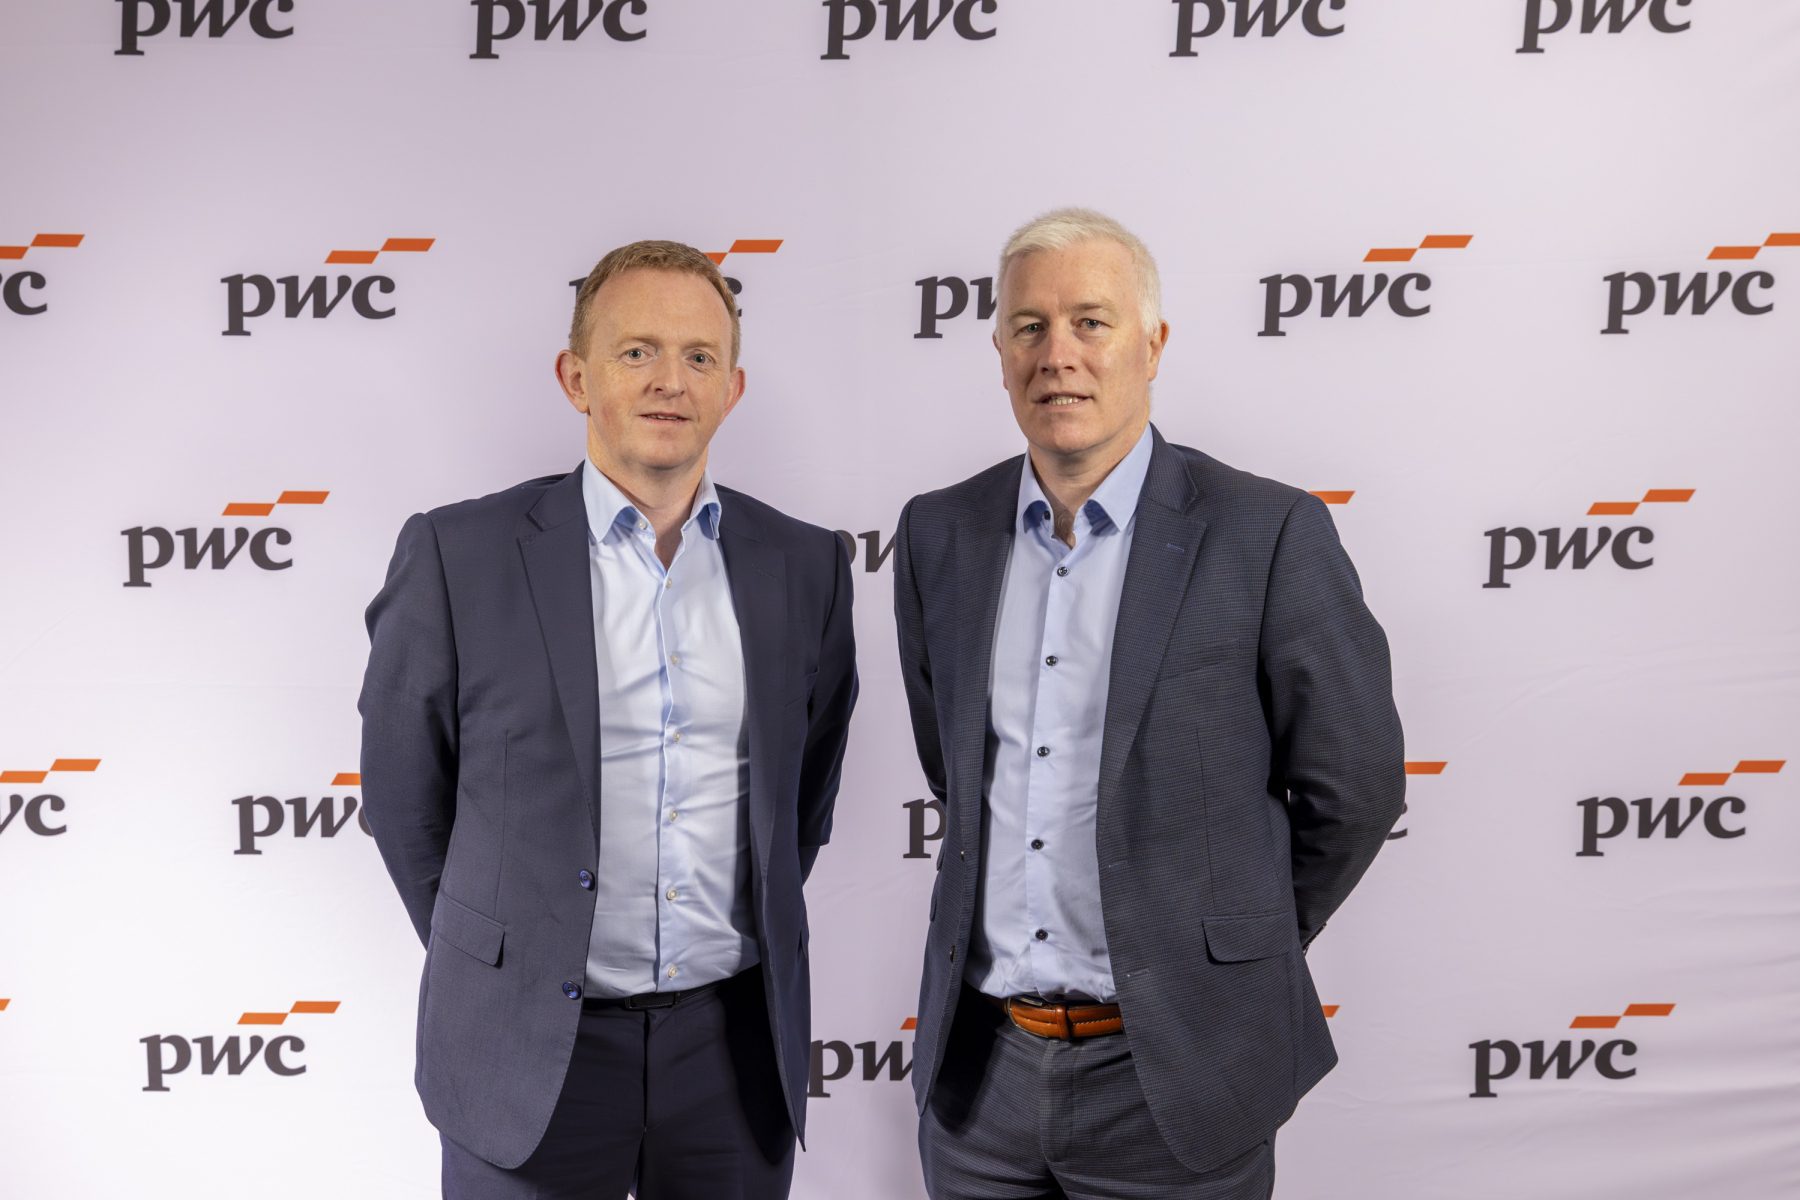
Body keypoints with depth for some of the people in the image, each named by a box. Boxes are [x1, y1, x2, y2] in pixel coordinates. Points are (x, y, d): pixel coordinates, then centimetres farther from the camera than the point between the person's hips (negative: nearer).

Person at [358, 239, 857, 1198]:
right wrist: (495, 961, 7)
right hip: (530, 1048, -2)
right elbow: (404, 796, 1)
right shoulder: (459, 554, -7)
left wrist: (748, 941, 12)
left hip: (737, 1045, 3)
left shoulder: (802, 566, 1)